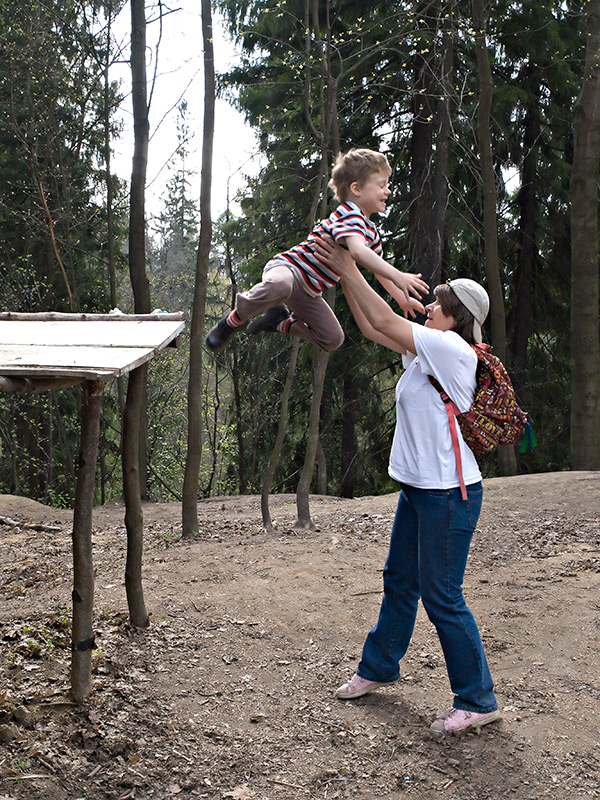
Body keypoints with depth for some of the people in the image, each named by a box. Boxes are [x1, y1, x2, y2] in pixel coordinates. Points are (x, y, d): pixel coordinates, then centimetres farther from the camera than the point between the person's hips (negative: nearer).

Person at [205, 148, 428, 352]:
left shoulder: (371, 233, 12)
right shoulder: (349, 214, -19)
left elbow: (379, 268, 25)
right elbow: (357, 251, -38)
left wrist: (402, 298, 19)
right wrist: (397, 276, -43)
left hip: (308, 292, 10)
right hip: (288, 267, -10)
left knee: (333, 339, 9)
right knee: (278, 286, -45)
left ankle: (282, 321, 27)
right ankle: (234, 320, -17)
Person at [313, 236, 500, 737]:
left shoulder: (452, 349, -16)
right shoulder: (426, 352, 10)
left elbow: (386, 322, -16)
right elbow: (374, 329, 16)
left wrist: (350, 269, -9)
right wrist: (345, 279, 12)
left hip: (449, 493, -10)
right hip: (418, 489, 10)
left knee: (441, 597, -4)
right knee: (400, 580, 21)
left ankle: (478, 700, 8)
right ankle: (379, 668, 38)